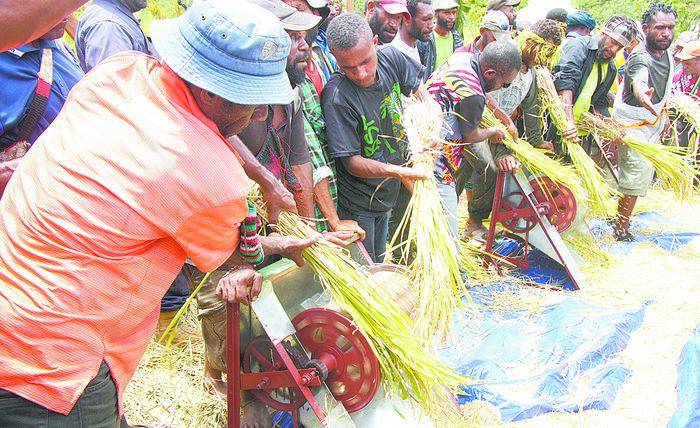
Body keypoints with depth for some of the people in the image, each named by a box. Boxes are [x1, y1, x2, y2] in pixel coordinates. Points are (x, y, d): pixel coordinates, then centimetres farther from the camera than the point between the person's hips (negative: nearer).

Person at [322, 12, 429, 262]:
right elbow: (352, 162, -25)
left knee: (377, 265, 26)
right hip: (356, 205, -6)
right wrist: (397, 171, -40)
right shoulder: (336, 96, -30)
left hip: (387, 194, 6)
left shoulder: (390, 58, -12)